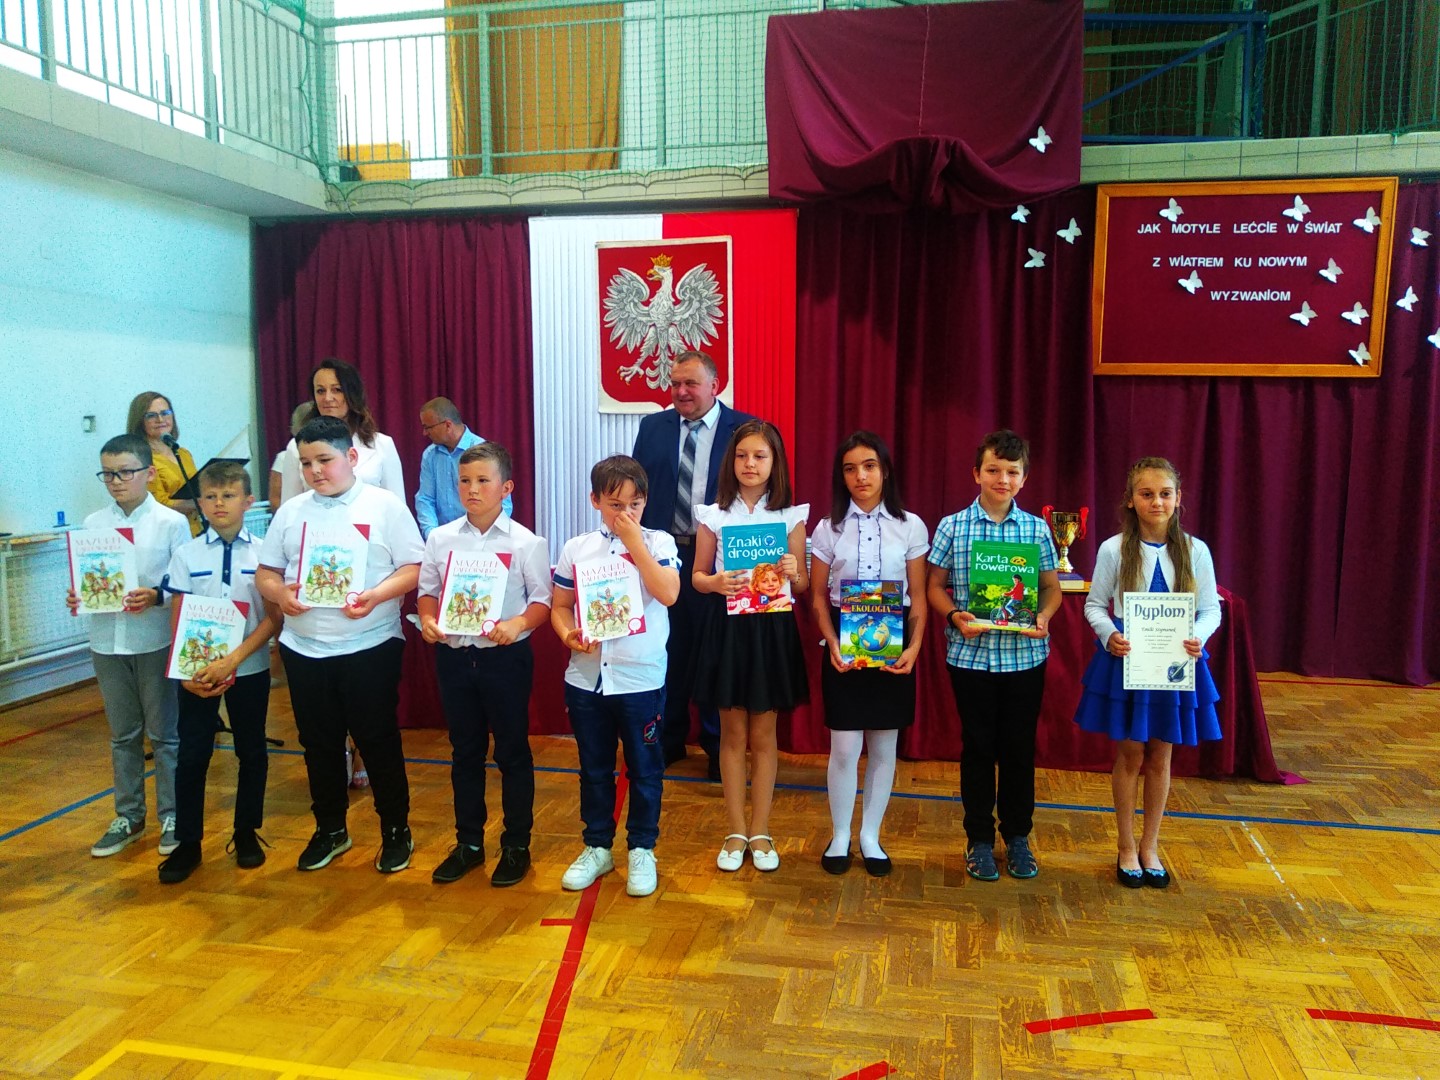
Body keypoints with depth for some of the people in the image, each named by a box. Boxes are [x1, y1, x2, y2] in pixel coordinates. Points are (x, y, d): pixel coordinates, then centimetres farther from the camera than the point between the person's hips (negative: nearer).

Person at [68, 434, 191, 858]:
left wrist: (156, 596, -25)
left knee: (164, 734, 7)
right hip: (107, 642, 4)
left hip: (155, 641, -4)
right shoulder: (93, 524, 5)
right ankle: (128, 816, 29)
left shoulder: (171, 522, -7)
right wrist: (77, 598, -13)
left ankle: (172, 815, 21)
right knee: (123, 735, 16)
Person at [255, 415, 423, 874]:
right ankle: (330, 829, 32)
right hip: (304, 649, 4)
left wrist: (376, 596, -23)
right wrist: (279, 593, -10)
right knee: (319, 743, 15)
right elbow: (265, 572, 12)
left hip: (370, 646, -4)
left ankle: (396, 830, 20)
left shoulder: (385, 506, -3)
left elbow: (414, 569, -6)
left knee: (378, 741, 4)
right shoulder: (291, 511, 9)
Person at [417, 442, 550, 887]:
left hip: (505, 656, -3)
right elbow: (427, 590, 10)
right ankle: (468, 842, 30)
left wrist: (518, 624, -24)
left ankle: (517, 845, 23)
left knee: (512, 751, 8)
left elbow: (543, 599, -7)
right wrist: (427, 619, -10)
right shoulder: (441, 539, 3)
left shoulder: (525, 542, -7)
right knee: (465, 751, 15)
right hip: (453, 655, 4)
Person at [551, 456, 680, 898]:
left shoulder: (658, 542, -3)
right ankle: (597, 847, 31)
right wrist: (569, 635, -13)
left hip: (642, 678, -2)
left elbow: (668, 593, -19)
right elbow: (559, 606, 7)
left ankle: (642, 850, 26)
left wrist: (634, 542, -16)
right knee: (594, 768, 15)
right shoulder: (576, 548, 4)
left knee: (644, 769, 10)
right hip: (586, 677, 2)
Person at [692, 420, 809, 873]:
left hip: (772, 629, 0)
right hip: (729, 628, 0)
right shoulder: (714, 515, 0)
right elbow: (697, 576, 5)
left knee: (763, 735, 9)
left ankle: (760, 831, 24)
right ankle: (736, 831, 23)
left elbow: (803, 584, 4)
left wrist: (794, 572, -19)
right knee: (732, 734, 9)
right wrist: (716, 582, -17)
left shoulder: (790, 516, 0)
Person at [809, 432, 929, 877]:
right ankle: (839, 836, 20)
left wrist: (914, 647, -11)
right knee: (845, 748, 2)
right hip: (843, 647, -1)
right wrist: (833, 644, -12)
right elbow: (818, 596, 2)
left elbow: (918, 596, 2)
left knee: (884, 747, 9)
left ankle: (870, 836, 25)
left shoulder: (910, 526, 0)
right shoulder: (829, 529, 1)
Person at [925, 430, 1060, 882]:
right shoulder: (953, 527, -1)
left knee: (1019, 747, 11)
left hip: (1025, 655, 1)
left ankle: (1017, 835, 28)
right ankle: (979, 838, 23)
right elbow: (934, 585, 2)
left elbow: (1052, 587, 8)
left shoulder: (1037, 528, 3)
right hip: (971, 654, -1)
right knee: (978, 747, 8)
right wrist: (955, 616, -16)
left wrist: (1043, 617, -11)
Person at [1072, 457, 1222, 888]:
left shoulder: (1194, 550, -3)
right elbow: (1094, 604, -1)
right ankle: (1127, 847, 26)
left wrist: (1198, 638, -20)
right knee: (1130, 755, 8)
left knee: (1160, 755, 13)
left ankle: (1150, 846, 31)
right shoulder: (1113, 549, -7)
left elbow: (1211, 609, 0)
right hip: (1126, 660, -2)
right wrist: (1109, 635, -20)